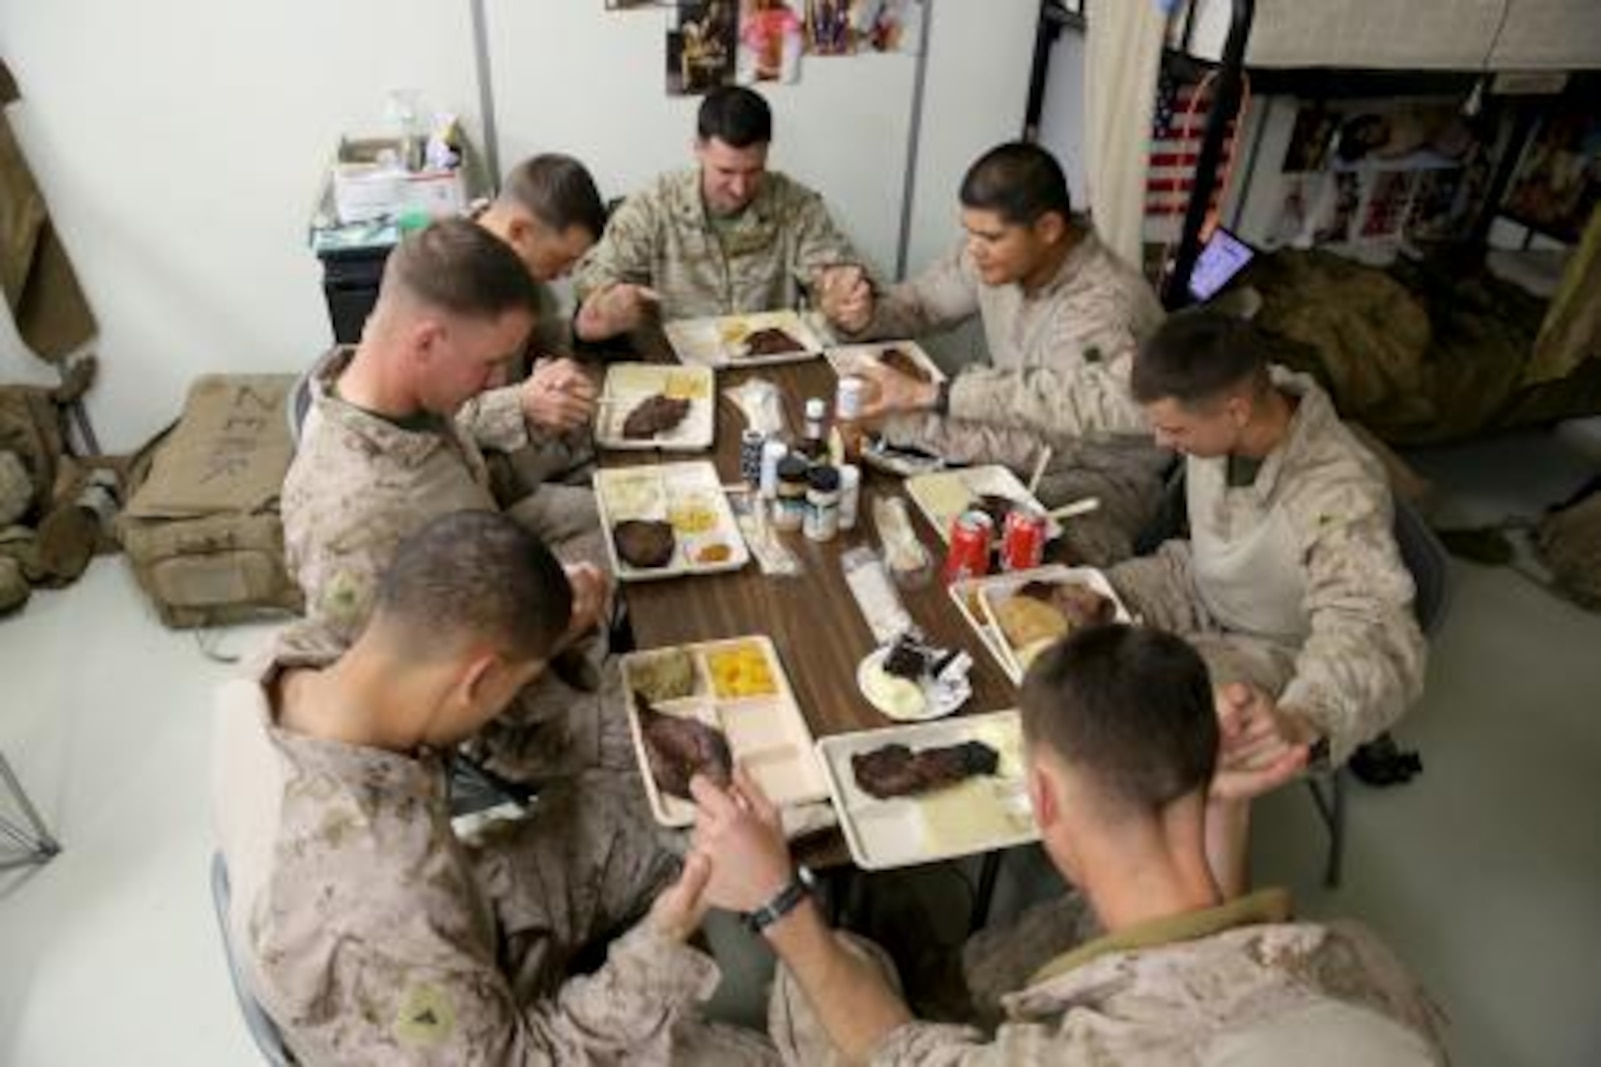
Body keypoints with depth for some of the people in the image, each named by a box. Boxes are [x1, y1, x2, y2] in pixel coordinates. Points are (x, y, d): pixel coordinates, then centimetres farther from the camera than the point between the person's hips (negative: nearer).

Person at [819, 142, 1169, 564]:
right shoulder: (996, 255, -10)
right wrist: (863, 314, -20)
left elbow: (1104, 403, -48)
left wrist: (934, 395, -46)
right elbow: (921, 301, 4)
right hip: (1030, 441, 6)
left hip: (1100, 480, -6)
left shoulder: (1101, 304, -31)